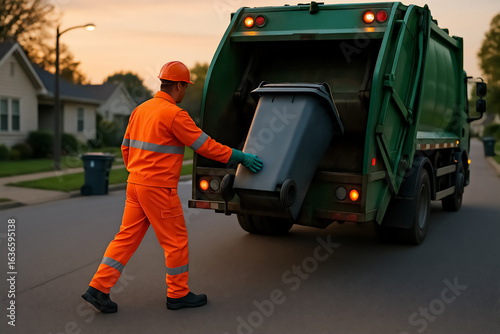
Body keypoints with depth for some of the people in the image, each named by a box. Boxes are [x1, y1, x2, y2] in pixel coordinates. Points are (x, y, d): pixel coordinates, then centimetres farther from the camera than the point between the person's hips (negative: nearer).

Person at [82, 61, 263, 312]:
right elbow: (205, 146, -13)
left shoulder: (141, 110, 12)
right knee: (176, 240, 5)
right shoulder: (174, 114, -15)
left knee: (127, 237, 12)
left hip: (136, 184, 8)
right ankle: (178, 294, 17)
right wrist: (240, 157, -6)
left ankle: (98, 287, 11)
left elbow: (126, 148, 17)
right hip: (159, 188, -8)